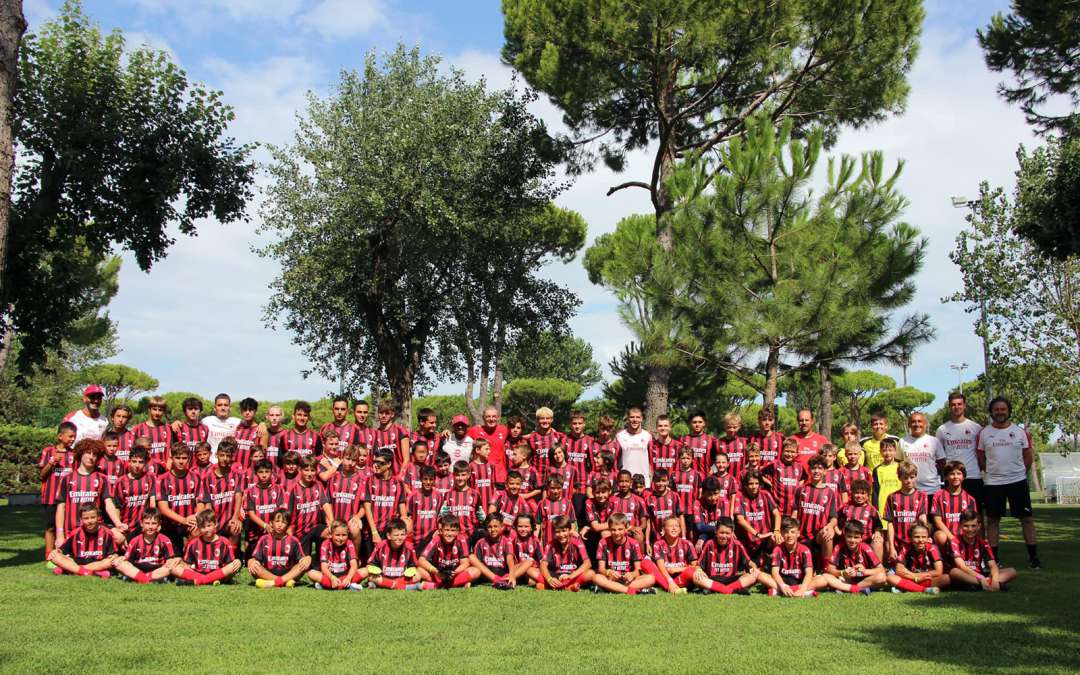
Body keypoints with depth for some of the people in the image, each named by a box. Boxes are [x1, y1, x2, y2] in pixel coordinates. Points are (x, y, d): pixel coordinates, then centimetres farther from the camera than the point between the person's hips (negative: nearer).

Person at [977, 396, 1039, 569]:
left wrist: (1019, 471, 1)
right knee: (992, 519, 5)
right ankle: (993, 557, 12)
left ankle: (1033, 556, 11)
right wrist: (991, 471, 1)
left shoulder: (1021, 432, 3)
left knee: (1027, 518, 2)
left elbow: (1029, 457, 7)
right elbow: (980, 458, 8)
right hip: (992, 483, 0)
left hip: (1018, 481, 0)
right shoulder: (984, 433, 3)